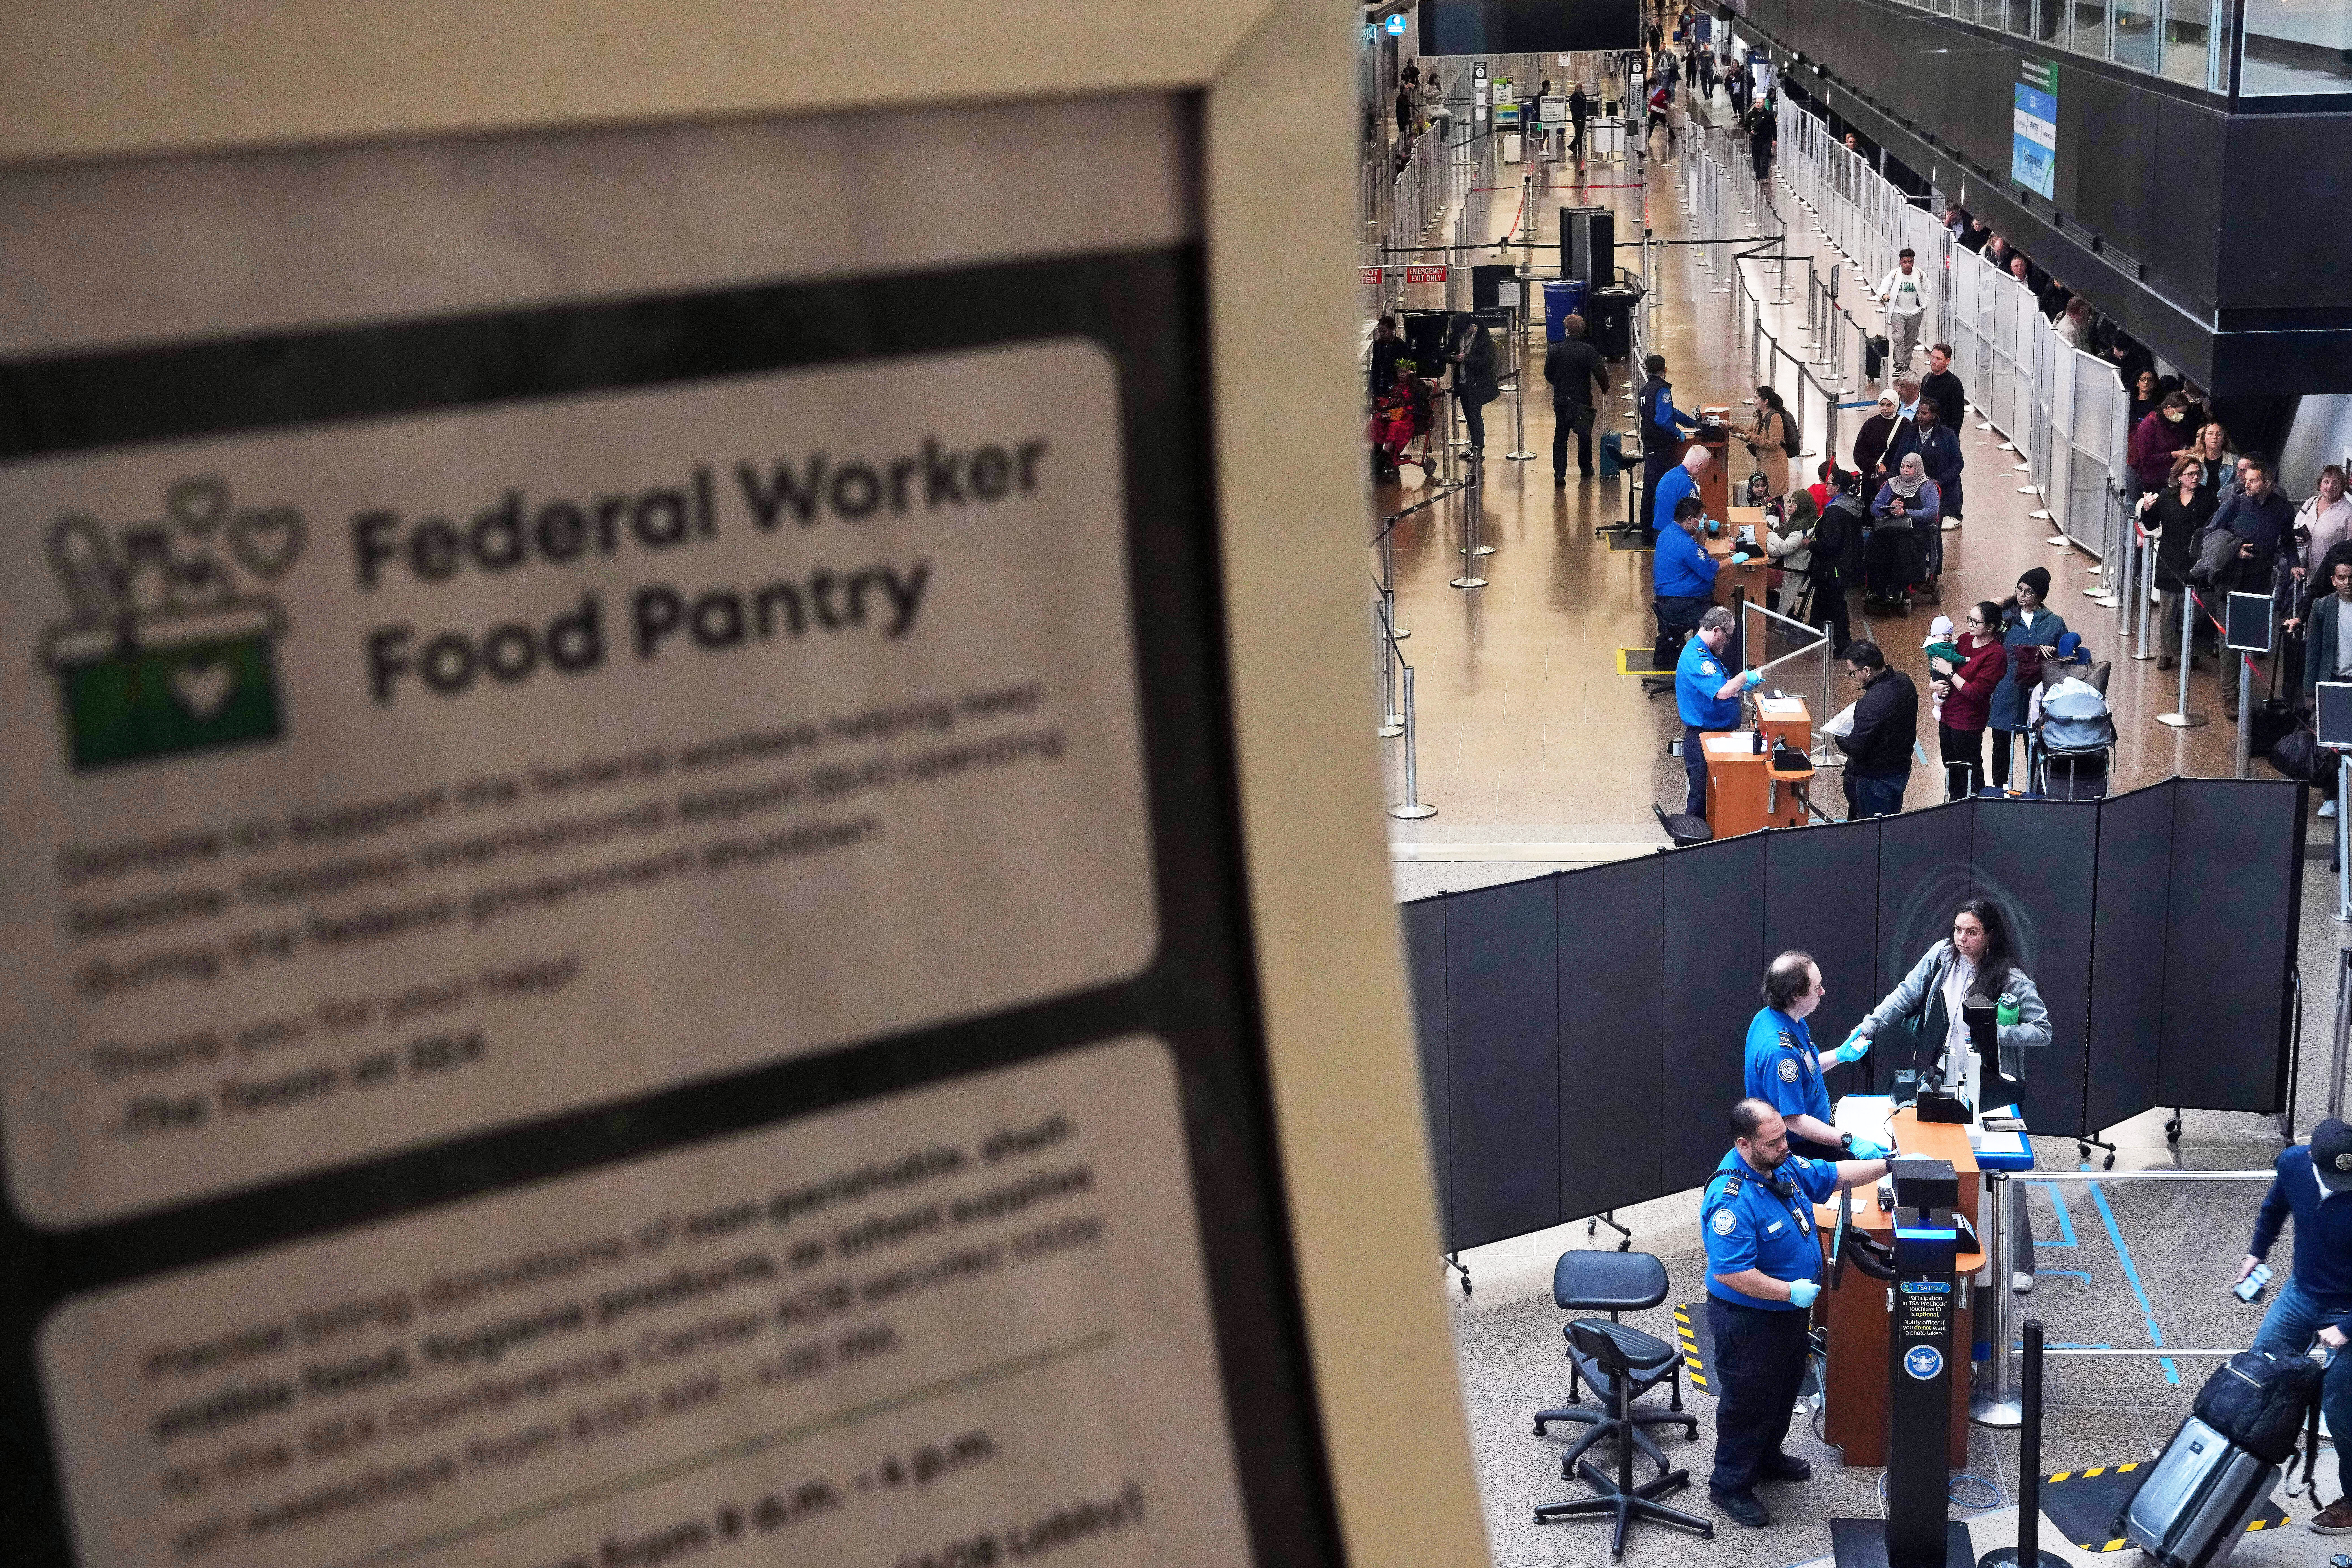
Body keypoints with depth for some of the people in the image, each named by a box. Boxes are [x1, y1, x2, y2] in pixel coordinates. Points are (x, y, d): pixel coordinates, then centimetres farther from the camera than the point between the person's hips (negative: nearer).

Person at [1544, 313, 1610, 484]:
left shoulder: (1554, 350, -8)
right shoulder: (1588, 351, -13)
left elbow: (1548, 375, 0)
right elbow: (1601, 374, -16)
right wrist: (1605, 389, 5)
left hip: (1560, 400, 1)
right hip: (1583, 399, -1)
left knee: (1560, 436, 7)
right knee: (1585, 436, 17)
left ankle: (1559, 474, -3)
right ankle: (1586, 469, 31)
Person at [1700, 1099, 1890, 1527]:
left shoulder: (1784, 1165, -7)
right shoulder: (1731, 1200, -34)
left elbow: (1834, 1176, 8)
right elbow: (1730, 1273, -35)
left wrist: (1885, 1166, -5)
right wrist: (1789, 1291, -30)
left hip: (1791, 1312, 9)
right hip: (1749, 1321, -9)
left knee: (1785, 1389, 27)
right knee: (1748, 1403, 8)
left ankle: (1767, 1458, 50)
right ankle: (1730, 1487, 27)